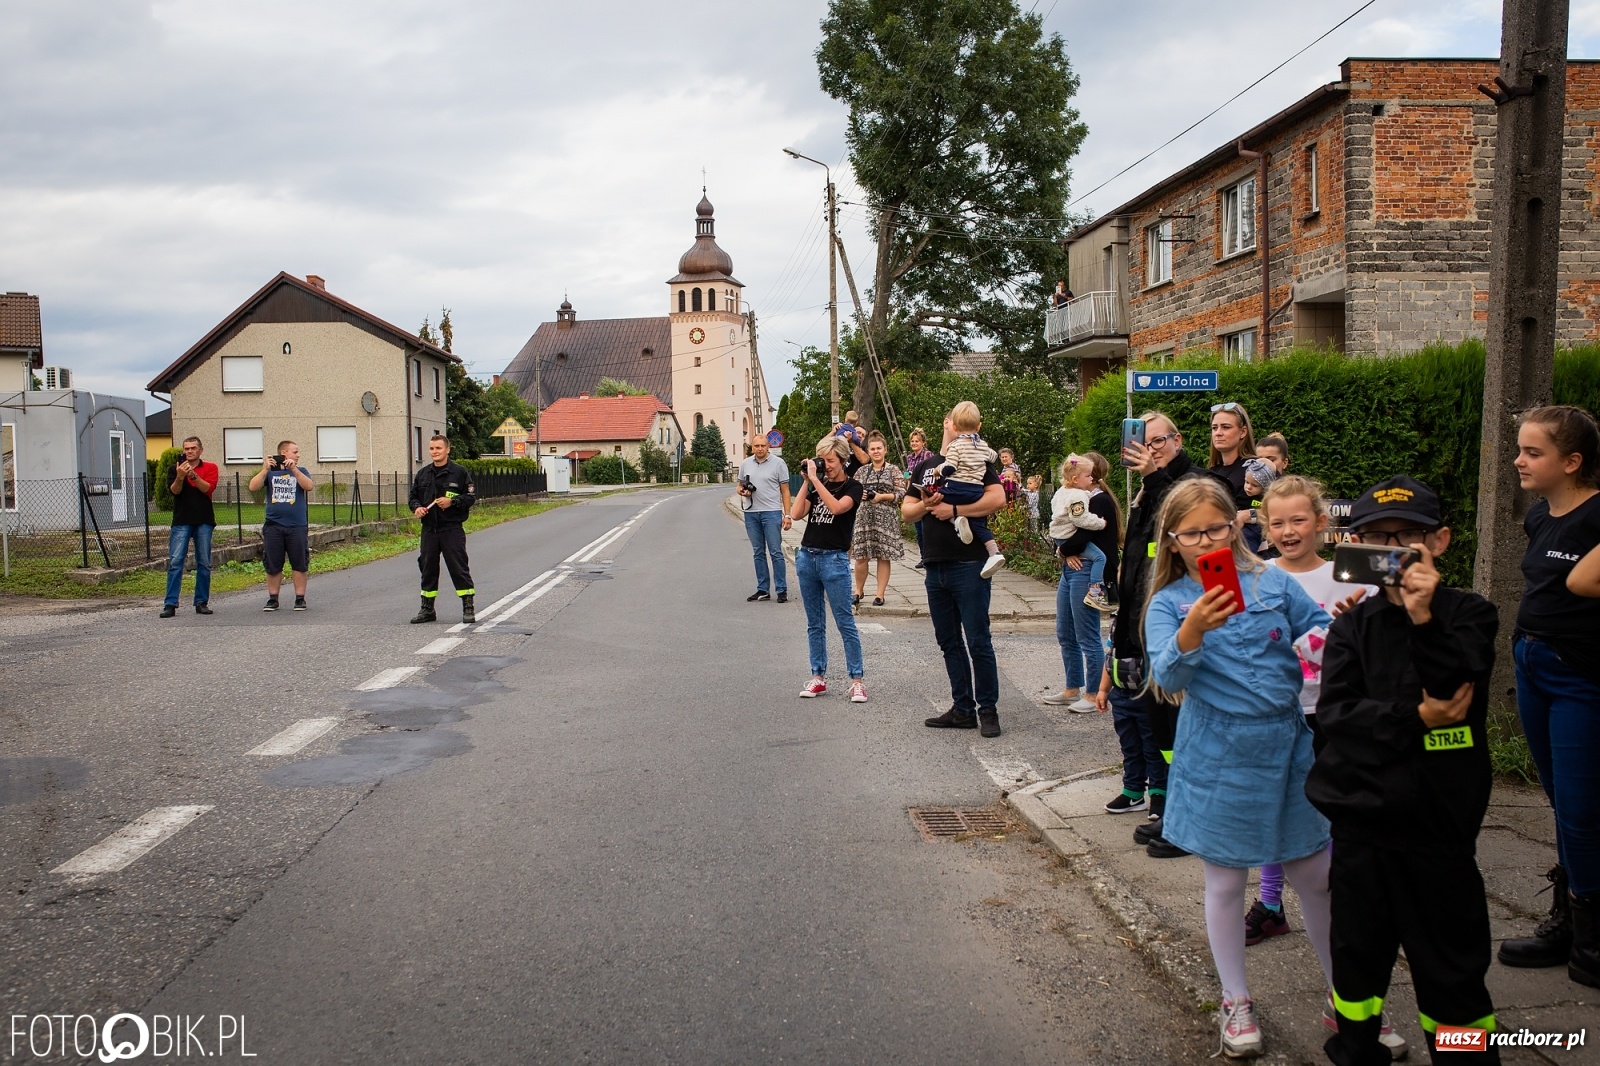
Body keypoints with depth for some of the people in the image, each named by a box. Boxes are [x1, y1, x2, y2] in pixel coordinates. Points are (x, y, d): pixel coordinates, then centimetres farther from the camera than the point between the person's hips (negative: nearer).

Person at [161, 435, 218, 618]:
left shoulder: (210, 468, 7)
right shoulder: (176, 469, 9)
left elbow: (208, 488, -9)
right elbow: (174, 491, -6)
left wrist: (193, 475, -23)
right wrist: (180, 477, -25)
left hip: (204, 521, 0)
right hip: (181, 521, 0)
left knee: (204, 563, 3)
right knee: (175, 562, -7)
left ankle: (202, 602, 11)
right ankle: (170, 604, -8)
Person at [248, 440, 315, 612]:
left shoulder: (300, 471, 8)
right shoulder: (270, 472, 8)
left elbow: (308, 486, -11)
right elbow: (253, 487, -5)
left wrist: (293, 469, -18)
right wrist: (265, 469, -14)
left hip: (297, 526, 0)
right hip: (273, 526, 0)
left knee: (299, 564, 1)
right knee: (273, 565, 5)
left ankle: (300, 598, 9)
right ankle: (272, 599, 16)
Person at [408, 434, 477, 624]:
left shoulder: (459, 472, -2)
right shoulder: (422, 474, 11)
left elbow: (471, 496, -3)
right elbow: (413, 496, 18)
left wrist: (452, 502, -16)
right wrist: (416, 507, -3)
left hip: (452, 529, -5)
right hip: (429, 530, 5)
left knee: (459, 568, -4)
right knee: (427, 568, 10)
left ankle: (468, 608, 3)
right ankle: (427, 610, 20)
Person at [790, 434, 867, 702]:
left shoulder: (852, 487, -2)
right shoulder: (816, 486, 12)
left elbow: (836, 507, -22)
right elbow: (796, 514, 0)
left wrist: (815, 479, -18)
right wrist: (806, 481, -2)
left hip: (834, 560, -6)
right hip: (807, 557, 6)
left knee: (845, 623, -5)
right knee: (815, 623, 10)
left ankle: (857, 680, 0)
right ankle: (818, 677, 16)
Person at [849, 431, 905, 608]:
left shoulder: (893, 470, 1)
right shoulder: (862, 471, 11)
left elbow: (901, 494, -4)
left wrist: (882, 496, -14)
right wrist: (859, 494, -7)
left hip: (886, 519, -3)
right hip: (864, 518, 3)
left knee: (883, 557, 1)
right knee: (861, 557, 2)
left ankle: (880, 594, 10)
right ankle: (859, 591, 20)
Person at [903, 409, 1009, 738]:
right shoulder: (925, 467, 16)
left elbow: (997, 498, -16)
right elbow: (906, 511, 16)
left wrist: (954, 510, -15)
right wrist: (925, 505, -5)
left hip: (969, 565, -6)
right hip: (935, 567, 6)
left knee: (978, 642, -4)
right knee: (949, 642, 11)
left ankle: (988, 710, 6)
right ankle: (963, 709, 19)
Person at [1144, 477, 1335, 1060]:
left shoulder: (1274, 582, -1)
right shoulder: (1169, 604, -7)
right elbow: (1167, 677, -21)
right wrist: (1193, 629, -39)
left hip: (1286, 744, 2)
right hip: (1218, 756, -2)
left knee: (1316, 876, 13)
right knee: (1225, 881, 11)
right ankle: (1236, 1002, 29)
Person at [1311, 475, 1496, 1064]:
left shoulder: (1468, 615, -1)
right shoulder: (1353, 624, 3)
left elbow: (1457, 694, -17)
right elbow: (1332, 713, -8)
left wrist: (1423, 619, -25)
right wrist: (1416, 719, -16)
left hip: (1439, 827, -2)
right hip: (1361, 822, 3)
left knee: (1452, 969, 7)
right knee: (1357, 954, 16)